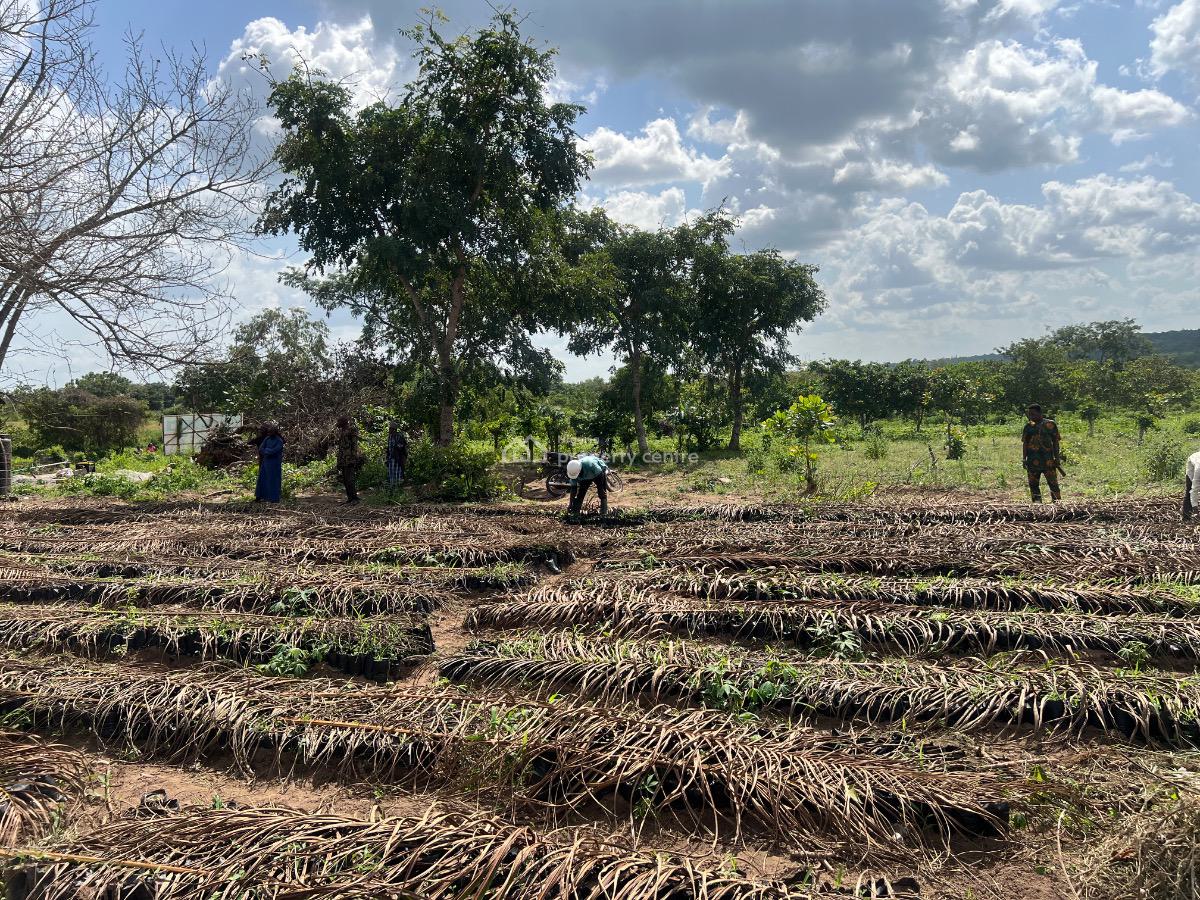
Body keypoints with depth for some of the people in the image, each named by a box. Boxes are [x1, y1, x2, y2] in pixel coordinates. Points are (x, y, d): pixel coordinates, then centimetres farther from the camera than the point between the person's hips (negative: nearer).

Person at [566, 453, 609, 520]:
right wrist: (570, 504, -16)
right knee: (580, 492, -7)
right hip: (586, 477, 4)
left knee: (602, 492, -17)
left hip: (599, 472, -4)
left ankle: (604, 513, -12)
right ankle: (575, 512, -3)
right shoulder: (573, 471, -27)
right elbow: (573, 488, -18)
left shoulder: (590, 465, -45)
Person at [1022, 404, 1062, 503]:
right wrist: (1024, 459, 2)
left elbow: (1055, 442, 3)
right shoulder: (1029, 427, 10)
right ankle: (1037, 503, 11)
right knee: (1033, 484, 4)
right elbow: (1025, 443, 10)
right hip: (1033, 461, 3)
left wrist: (1057, 458, -2)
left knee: (1053, 483, -4)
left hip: (1048, 460, -3)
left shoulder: (1050, 424, 3)